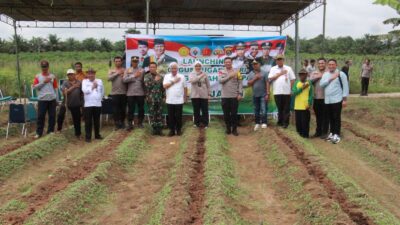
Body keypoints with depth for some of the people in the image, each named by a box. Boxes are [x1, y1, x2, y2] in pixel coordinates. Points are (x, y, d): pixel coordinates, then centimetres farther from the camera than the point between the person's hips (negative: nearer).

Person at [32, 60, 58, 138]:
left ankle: (50, 131, 15)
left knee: (52, 116, 4)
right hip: (42, 99, -1)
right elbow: (34, 87, -4)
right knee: (41, 116, 0)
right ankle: (39, 133, 8)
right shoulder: (38, 76, 5)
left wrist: (56, 99, 7)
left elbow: (55, 88, 10)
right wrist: (43, 82, -12)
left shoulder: (52, 76, 8)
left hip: (52, 99, 1)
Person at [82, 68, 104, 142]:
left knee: (97, 121, 11)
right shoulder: (84, 81, 2)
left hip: (98, 104, 3)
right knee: (88, 122, -2)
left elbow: (102, 91, 18)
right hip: (88, 104, -3)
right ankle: (88, 137, 3)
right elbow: (84, 90, -14)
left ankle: (97, 135, 23)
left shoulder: (99, 81, 10)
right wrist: (92, 87, -10)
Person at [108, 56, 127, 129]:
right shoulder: (111, 71, 10)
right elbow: (109, 78, -7)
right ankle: (117, 124, 8)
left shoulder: (125, 70, 7)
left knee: (123, 109, 6)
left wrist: (124, 77, -18)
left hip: (123, 92, 0)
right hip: (115, 93, 0)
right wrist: (117, 73, -7)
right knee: (116, 109, -1)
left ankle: (122, 122, 20)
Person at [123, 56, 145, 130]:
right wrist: (134, 76, -12)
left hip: (140, 93, 0)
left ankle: (140, 123, 20)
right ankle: (130, 124, 11)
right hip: (131, 93, 0)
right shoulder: (127, 70, 8)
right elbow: (124, 80, -7)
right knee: (131, 109, 3)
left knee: (141, 109, 7)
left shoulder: (142, 70, 6)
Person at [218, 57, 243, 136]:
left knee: (234, 113, 2)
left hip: (234, 96, -1)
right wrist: (229, 76, -17)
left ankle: (234, 129, 12)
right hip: (225, 96, 1)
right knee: (226, 114, 6)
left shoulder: (236, 71, 4)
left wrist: (240, 93, -7)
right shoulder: (221, 72, 5)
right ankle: (228, 128, 19)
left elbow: (240, 83, 1)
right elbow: (220, 80, -13)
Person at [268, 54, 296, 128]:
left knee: (286, 108, 0)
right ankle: (280, 122, 17)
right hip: (277, 92, 0)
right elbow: (270, 78, -3)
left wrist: (290, 87, -1)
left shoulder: (288, 68, 9)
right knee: (279, 108, 6)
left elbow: (293, 79, 8)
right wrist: (280, 74, -5)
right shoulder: (273, 69, 9)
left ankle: (285, 123, 4)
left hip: (287, 92, 0)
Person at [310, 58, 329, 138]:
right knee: (318, 116, 13)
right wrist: (317, 77, -11)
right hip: (316, 98, 4)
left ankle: (324, 132, 12)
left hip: (325, 98, -4)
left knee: (325, 116, 3)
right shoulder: (314, 73, 13)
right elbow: (310, 81, -3)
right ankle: (318, 131, 24)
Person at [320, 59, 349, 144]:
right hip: (327, 100, 6)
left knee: (337, 117, -3)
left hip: (337, 100, -5)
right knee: (330, 117, 13)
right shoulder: (325, 74, 12)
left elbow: (345, 87, -7)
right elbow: (321, 84, -3)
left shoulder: (341, 74, -6)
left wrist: (345, 99, -11)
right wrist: (330, 79, -12)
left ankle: (337, 135, 3)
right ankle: (332, 133, 24)